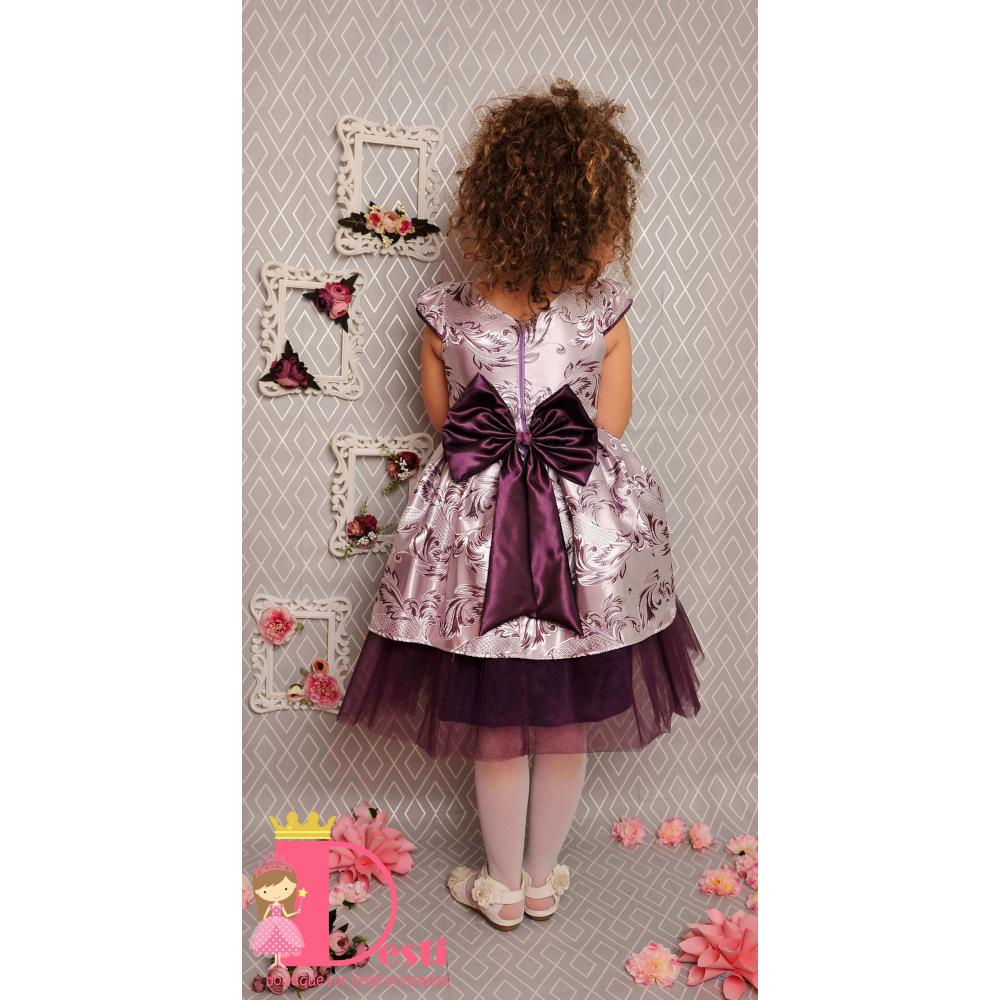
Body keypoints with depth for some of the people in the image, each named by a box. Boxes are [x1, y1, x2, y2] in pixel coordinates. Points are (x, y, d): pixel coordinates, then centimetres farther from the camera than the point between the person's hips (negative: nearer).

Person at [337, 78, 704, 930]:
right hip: (587, 537, 0)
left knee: (498, 734, 19)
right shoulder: (605, 312, -12)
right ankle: (543, 880, 41)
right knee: (568, 730, 20)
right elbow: (612, 425, -2)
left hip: (477, 532, 0)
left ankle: (501, 887, 38)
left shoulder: (446, 314, -9)